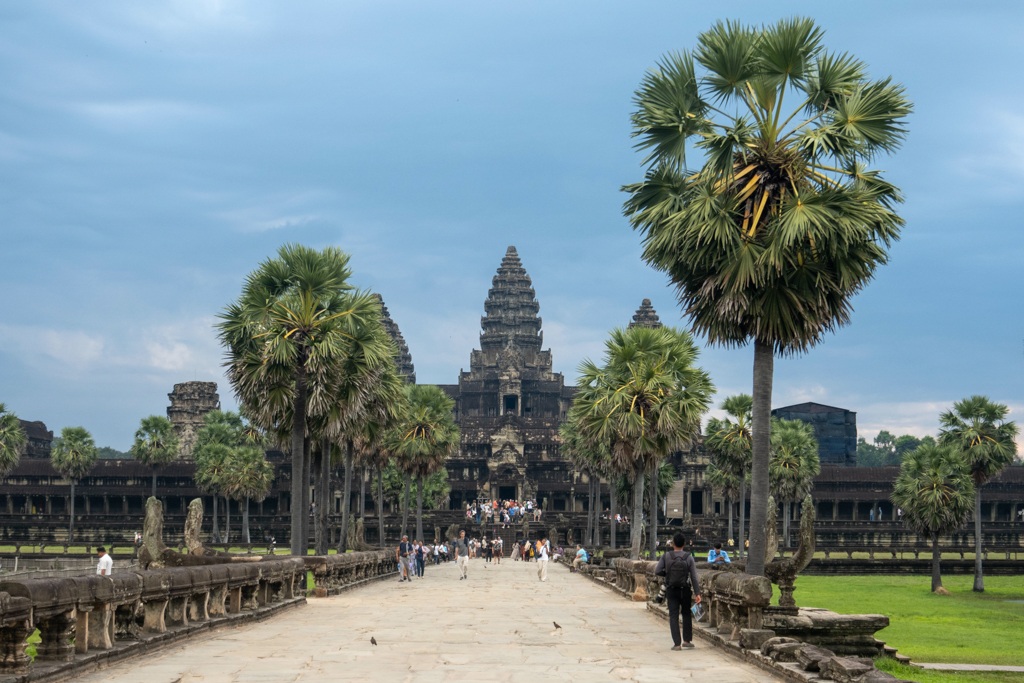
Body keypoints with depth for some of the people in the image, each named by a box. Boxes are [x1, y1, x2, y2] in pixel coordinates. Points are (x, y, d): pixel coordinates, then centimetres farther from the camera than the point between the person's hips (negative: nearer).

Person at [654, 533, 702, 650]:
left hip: (671, 590, 0)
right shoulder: (689, 558, -6)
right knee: (686, 614, 18)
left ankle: (677, 643, -2)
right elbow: (694, 577, -9)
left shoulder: (666, 556, -8)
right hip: (685, 590, 1)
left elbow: (657, 572, -10)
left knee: (673, 616, 3)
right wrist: (697, 593, -8)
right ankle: (687, 640, 18)